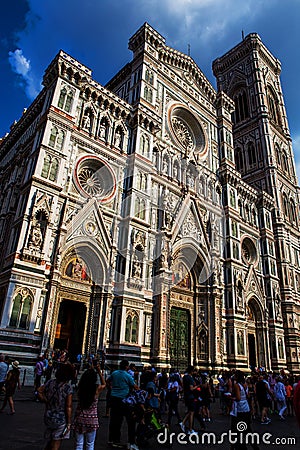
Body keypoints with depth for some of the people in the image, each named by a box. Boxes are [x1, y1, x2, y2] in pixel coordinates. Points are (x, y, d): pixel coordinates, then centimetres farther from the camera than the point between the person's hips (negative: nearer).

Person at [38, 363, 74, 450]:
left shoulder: (50, 382, -3)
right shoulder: (67, 388, -19)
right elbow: (68, 407, -16)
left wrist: (46, 401, 2)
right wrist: (69, 423, -8)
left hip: (48, 417, 5)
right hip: (61, 420, -5)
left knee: (51, 441, 24)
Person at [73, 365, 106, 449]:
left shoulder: (80, 388, -12)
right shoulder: (97, 389, -15)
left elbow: (80, 382, 12)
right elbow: (104, 384, 9)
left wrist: (89, 371, 12)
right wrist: (99, 372, 12)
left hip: (80, 419, 1)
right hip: (92, 420, -1)